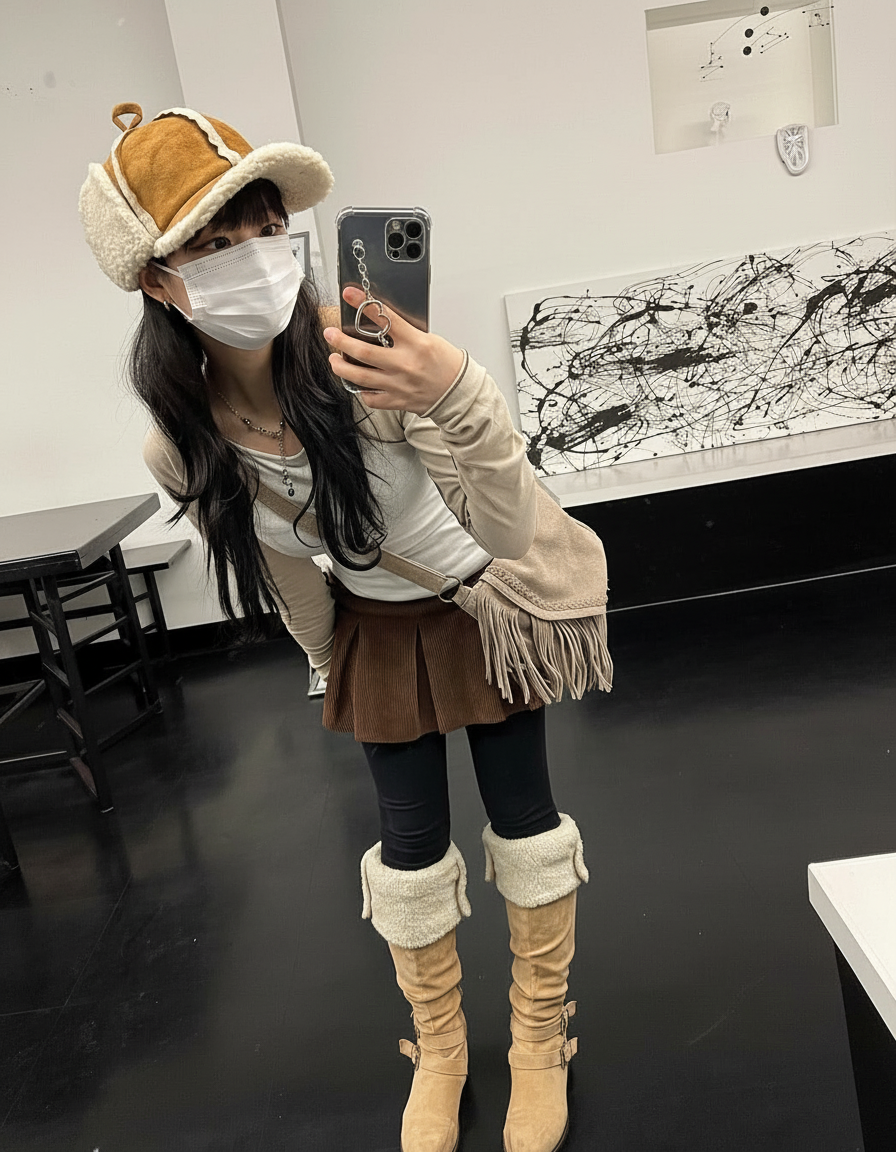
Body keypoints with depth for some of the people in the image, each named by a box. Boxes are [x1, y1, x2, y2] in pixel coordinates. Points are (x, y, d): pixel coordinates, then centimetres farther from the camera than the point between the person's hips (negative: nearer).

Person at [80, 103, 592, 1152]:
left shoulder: (372, 359, -32)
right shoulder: (182, 450, -20)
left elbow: (510, 535, -33)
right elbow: (287, 581, -2)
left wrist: (456, 403, -50)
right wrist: (333, 667, 11)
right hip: (374, 629, 2)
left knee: (525, 820, 10)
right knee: (411, 848, 12)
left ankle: (541, 1037, 36)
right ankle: (438, 1048, 40)